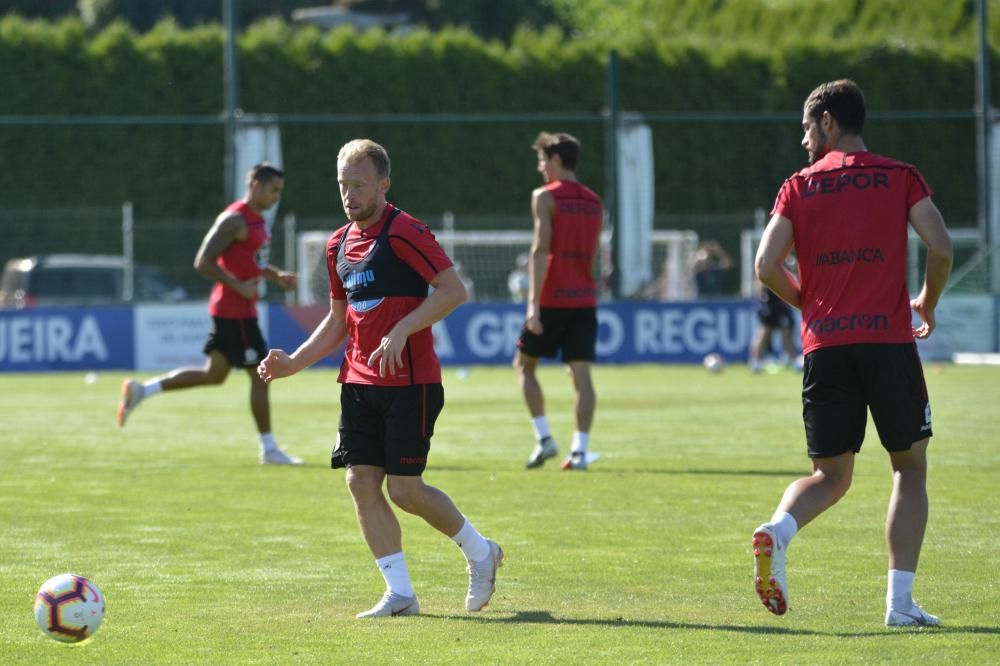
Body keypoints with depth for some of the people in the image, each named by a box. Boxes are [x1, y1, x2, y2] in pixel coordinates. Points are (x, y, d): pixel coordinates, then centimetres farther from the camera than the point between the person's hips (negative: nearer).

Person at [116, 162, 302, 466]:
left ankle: (141, 390, 15)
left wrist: (276, 275, 12)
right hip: (234, 310, -10)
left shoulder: (255, 220, 15)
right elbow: (203, 262, -21)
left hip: (238, 308, 10)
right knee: (260, 376, -3)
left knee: (214, 374, 14)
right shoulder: (235, 220, -16)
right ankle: (269, 449, 6)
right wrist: (240, 287, -22)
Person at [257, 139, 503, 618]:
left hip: (410, 381, -7)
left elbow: (454, 290, -15)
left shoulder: (404, 233, -11)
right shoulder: (340, 245, 13)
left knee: (404, 489, -7)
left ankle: (480, 552, 17)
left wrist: (401, 331, -23)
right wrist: (293, 363, 10)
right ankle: (400, 595, 4)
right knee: (361, 482, -2)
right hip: (359, 382, 7)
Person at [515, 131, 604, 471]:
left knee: (524, 364, 10)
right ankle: (580, 450, -7)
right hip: (585, 299, 5)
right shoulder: (594, 202, 14)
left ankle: (544, 439, 0)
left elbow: (540, 251, -14)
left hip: (552, 299, -5)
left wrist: (534, 302, -18)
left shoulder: (546, 197, -6)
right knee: (581, 374, 0)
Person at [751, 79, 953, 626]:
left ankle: (777, 530, -19)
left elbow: (766, 265, -1)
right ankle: (900, 600, 1)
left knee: (830, 475, 13)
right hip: (888, 339, -2)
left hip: (823, 344, 2)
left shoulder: (799, 186, 8)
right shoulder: (900, 178, 6)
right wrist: (927, 304, 12)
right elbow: (941, 247, -5)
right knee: (910, 468, 11)